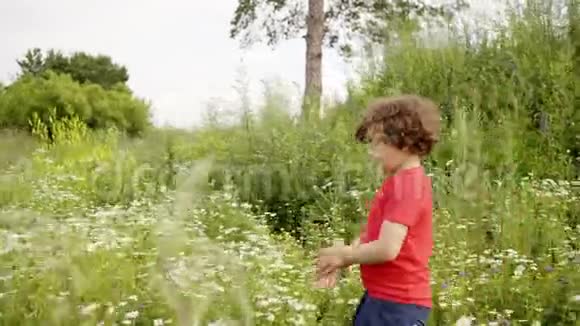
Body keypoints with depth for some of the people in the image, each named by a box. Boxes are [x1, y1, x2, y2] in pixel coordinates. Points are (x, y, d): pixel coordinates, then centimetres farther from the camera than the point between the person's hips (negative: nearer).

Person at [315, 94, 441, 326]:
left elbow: (387, 248, -27)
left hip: (396, 304, -10)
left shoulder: (407, 185, -20)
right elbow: (370, 235, 15)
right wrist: (340, 259, -1)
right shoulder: (399, 181, 11)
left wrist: (344, 256, -10)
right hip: (383, 297, 10)